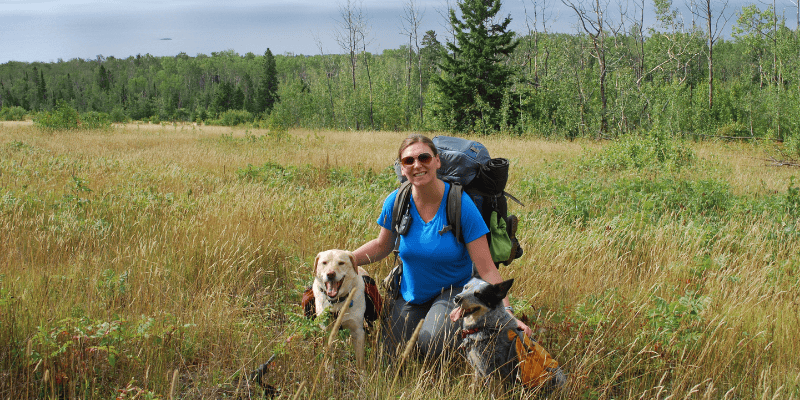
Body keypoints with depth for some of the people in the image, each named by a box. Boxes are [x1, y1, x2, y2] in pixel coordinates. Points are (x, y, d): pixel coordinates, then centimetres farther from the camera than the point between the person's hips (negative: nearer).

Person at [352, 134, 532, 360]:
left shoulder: (461, 205, -20)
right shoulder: (396, 202, -10)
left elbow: (487, 269, -20)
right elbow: (381, 246, 10)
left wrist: (507, 313, -31)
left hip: (453, 290, -4)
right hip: (410, 296, 4)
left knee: (432, 342, -31)